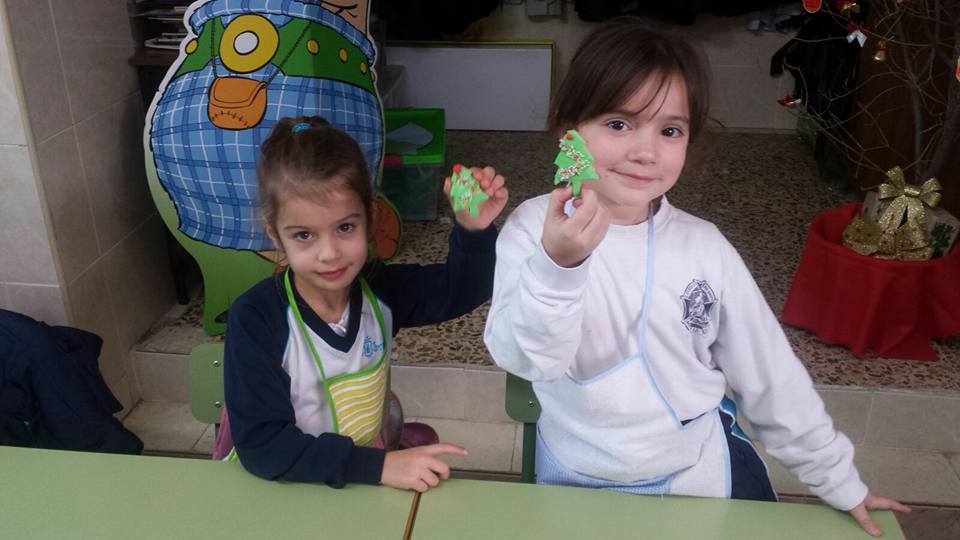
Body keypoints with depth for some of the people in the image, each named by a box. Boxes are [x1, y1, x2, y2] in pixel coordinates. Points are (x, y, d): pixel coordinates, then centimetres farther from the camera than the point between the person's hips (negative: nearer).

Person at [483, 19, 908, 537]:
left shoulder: (704, 246, -9)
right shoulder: (536, 228, -16)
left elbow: (771, 373, 0)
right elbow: (523, 358, -27)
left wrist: (837, 479, 7)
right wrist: (557, 267, -44)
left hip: (703, 470, 2)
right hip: (578, 476, -1)